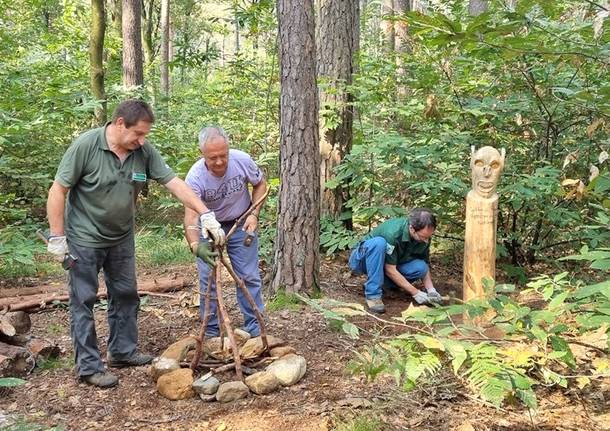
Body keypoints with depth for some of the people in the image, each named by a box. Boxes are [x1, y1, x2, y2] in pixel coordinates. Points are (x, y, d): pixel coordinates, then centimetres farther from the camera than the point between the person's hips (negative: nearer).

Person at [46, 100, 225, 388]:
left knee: (126, 296, 14)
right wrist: (57, 237, -16)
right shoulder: (85, 146, -21)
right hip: (85, 239, -6)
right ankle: (88, 366, 9)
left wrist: (206, 215, -17)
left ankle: (123, 352, 30)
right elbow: (58, 191, -16)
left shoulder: (144, 152, -9)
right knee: (83, 301, 1)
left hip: (121, 238, 6)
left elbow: (175, 183, -9)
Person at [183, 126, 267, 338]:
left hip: (241, 224, 1)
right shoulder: (195, 177, -30)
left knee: (249, 277, 1)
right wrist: (195, 245, -56)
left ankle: (254, 329, 13)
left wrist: (254, 215, -15)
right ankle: (211, 332, 14)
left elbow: (260, 184, -3)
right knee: (208, 280, -1)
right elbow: (190, 216, -39)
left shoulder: (242, 160, -23)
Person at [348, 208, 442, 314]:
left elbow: (425, 265, 1)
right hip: (362, 260, -6)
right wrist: (415, 293, -28)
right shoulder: (392, 233, -34)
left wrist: (431, 290, -15)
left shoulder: (424, 235, -13)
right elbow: (390, 270, -29)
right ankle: (373, 294, -30)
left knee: (420, 267, -21)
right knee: (379, 242, -38)